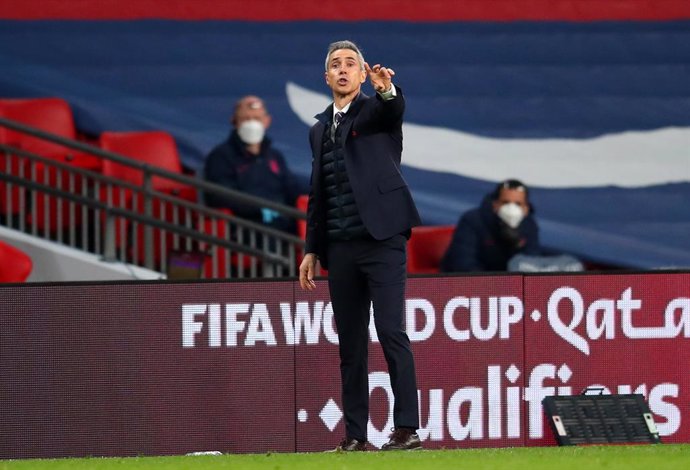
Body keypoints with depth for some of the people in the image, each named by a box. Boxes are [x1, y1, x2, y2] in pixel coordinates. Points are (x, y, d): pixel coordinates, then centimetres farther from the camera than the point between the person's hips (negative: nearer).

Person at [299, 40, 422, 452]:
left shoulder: (377, 110, 2)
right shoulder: (320, 129, 17)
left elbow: (396, 110, -23)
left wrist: (387, 89, -45)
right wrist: (312, 249, 16)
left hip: (381, 239, -6)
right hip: (340, 248, 6)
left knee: (391, 332, -12)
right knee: (350, 344, 5)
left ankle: (408, 429, -13)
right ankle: (355, 435, 7)